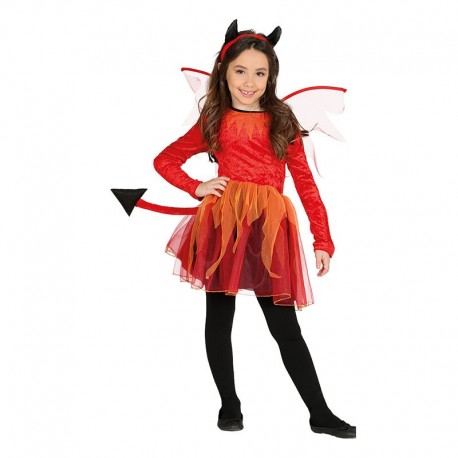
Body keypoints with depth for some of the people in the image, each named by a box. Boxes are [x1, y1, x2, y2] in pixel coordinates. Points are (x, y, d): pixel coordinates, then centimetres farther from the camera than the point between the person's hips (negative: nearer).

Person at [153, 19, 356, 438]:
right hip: (222, 225, 1)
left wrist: (323, 240, -2)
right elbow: (164, 161, 16)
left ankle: (320, 415, 15)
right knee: (219, 320, 9)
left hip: (270, 230, -1)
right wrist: (197, 187, -1)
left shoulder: (283, 123, 8)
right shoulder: (213, 123, 9)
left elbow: (306, 184, 5)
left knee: (286, 327, 4)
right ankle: (230, 406, 26)